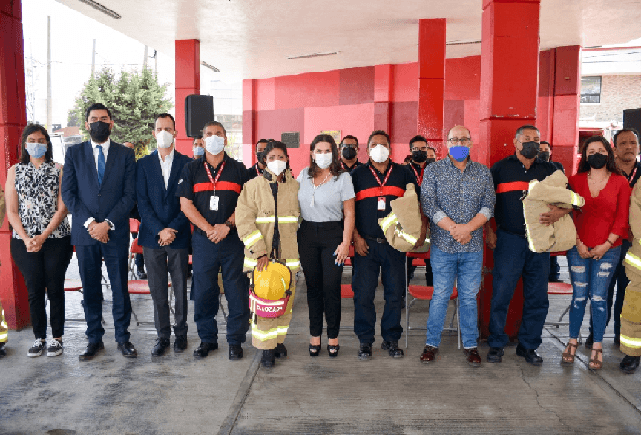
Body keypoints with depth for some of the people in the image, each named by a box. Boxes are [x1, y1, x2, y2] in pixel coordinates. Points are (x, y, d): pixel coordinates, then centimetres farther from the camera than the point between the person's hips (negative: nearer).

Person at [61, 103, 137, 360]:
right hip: (84, 232, 1)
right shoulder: (74, 153, 9)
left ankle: (123, 337, 17)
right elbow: (68, 193, 3)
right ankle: (94, 338, 21)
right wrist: (89, 222, -9)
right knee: (90, 289, 8)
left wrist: (108, 223, -11)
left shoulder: (125, 155, 5)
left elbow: (130, 195, -1)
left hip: (116, 233, -1)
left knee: (120, 288, 4)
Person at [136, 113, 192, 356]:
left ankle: (180, 333, 21)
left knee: (180, 288, 6)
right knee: (157, 290, 6)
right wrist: (159, 230, -10)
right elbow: (142, 201, 1)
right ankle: (162, 336, 18)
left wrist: (173, 229, -10)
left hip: (179, 235, -1)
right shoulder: (143, 164, 7)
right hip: (152, 235, 1)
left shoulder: (187, 163, 4)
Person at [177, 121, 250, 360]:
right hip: (203, 240, 1)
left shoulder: (238, 169, 8)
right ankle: (207, 338, 21)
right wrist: (209, 228, -10)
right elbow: (185, 204, 1)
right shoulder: (191, 169, 9)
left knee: (237, 291, 1)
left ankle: (235, 340, 14)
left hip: (233, 239, -1)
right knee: (203, 290, 6)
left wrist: (227, 225, -13)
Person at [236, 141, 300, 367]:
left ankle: (278, 340, 25)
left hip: (288, 253, 3)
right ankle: (266, 348, 9)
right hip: (261, 254, -3)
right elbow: (244, 220, -7)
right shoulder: (253, 186, 0)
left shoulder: (295, 186, 9)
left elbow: (301, 217, 19)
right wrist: (259, 250, -14)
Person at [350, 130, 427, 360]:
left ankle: (391, 339, 21)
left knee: (395, 293, 6)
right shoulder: (358, 174, 6)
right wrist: (356, 237, -5)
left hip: (395, 243, 1)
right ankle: (365, 340, 16)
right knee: (363, 294, 1)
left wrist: (422, 229, -3)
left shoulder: (403, 173, 10)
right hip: (366, 244, -1)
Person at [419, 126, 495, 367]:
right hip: (443, 246, -2)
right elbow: (428, 204, -7)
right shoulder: (433, 170, 1)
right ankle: (432, 343, 18)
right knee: (440, 296, 4)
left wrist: (467, 227, -15)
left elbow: (489, 205, 1)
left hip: (473, 247, 2)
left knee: (469, 297, 9)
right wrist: (454, 229, -14)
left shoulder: (483, 172, 9)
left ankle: (470, 345, 23)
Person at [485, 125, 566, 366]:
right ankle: (496, 344, 13)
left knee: (537, 298, 7)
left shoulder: (549, 171, 12)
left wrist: (559, 212, -9)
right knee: (501, 294, -2)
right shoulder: (500, 168, 6)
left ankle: (528, 345, 22)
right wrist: (489, 231, -1)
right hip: (509, 239, -3)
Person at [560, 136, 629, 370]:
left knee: (598, 298, 1)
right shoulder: (576, 181, 4)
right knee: (579, 296, 4)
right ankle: (572, 342, 18)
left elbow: (622, 218, 0)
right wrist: (578, 243, -5)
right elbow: (570, 213, 3)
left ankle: (597, 347, 14)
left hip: (608, 249, -1)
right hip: (579, 248, 1)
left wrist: (606, 244, -7)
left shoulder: (620, 182, 2)